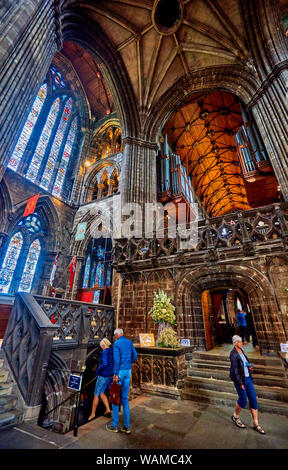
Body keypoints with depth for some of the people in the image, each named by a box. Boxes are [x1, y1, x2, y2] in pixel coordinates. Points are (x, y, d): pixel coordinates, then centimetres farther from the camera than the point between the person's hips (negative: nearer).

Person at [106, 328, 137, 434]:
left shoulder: (116, 344, -13)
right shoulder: (129, 342, 4)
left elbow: (117, 360, -19)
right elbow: (135, 355, 9)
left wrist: (115, 374, -15)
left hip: (120, 371, -6)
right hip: (128, 371, 6)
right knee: (125, 398, 15)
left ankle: (114, 425, 21)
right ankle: (126, 426, 21)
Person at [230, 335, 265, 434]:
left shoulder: (241, 351, 4)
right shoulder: (234, 354, -21)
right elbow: (235, 369, -20)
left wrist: (249, 366, 1)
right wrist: (240, 383, -18)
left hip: (248, 378, 8)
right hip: (240, 379, -7)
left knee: (253, 399, 9)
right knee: (243, 400, 2)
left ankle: (256, 424, 24)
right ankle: (235, 417, 28)